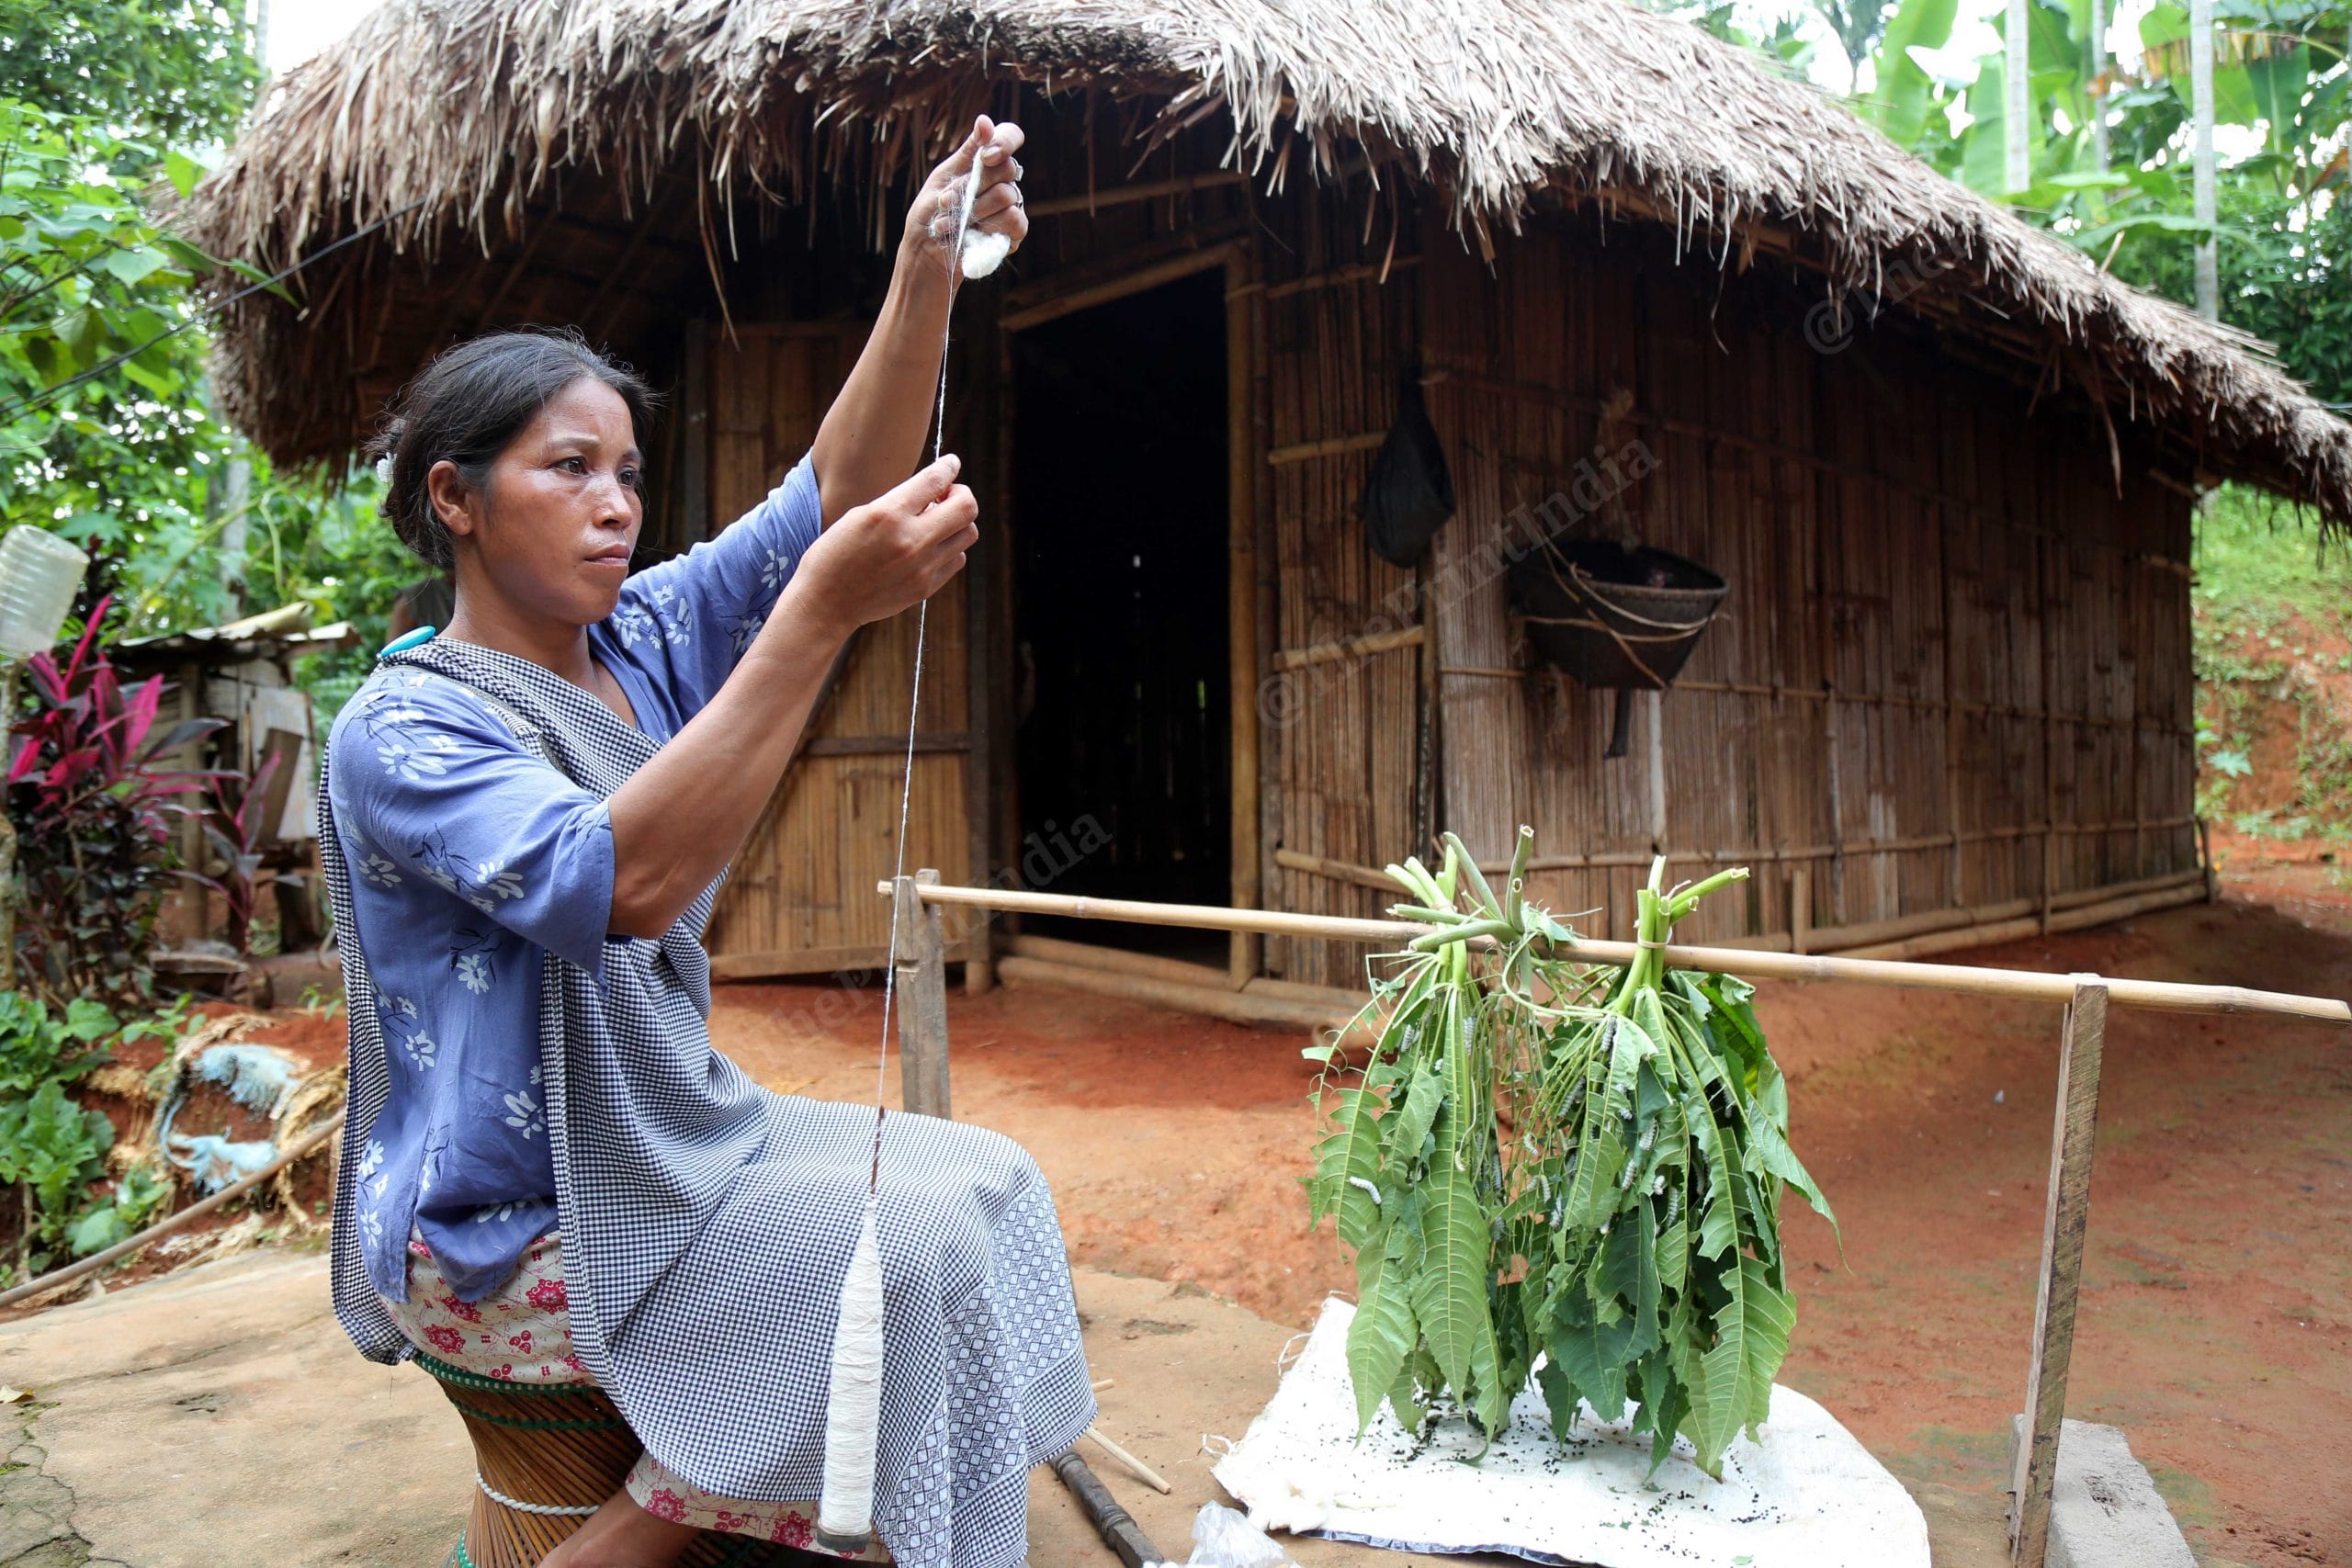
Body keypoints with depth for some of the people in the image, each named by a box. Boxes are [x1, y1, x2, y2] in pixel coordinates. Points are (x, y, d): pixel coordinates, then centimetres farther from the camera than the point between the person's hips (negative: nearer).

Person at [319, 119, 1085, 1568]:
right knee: (906, 1244, -20)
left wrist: (927, 269, -22)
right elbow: (619, 882, -36)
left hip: (677, 1136, 8)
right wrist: (821, 614, -42)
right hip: (508, 1223, -7)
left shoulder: (643, 641, 4)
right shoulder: (401, 729, -17)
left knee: (981, 1179, -5)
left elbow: (828, 497, -8)